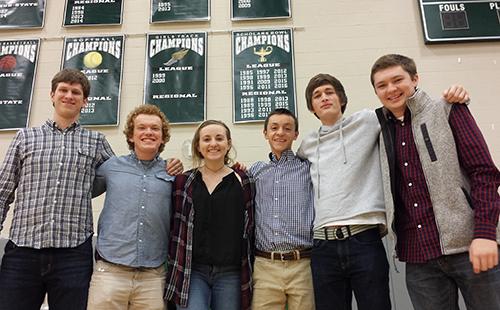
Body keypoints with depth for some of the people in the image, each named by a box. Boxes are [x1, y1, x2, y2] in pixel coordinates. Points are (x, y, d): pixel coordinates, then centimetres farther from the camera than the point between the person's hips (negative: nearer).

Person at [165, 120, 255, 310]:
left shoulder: (243, 183, 4)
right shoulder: (183, 182, 6)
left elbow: (249, 230, 5)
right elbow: (174, 227, 8)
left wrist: (248, 273, 4)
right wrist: (173, 272, 5)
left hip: (230, 274, 0)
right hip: (192, 272, 0)